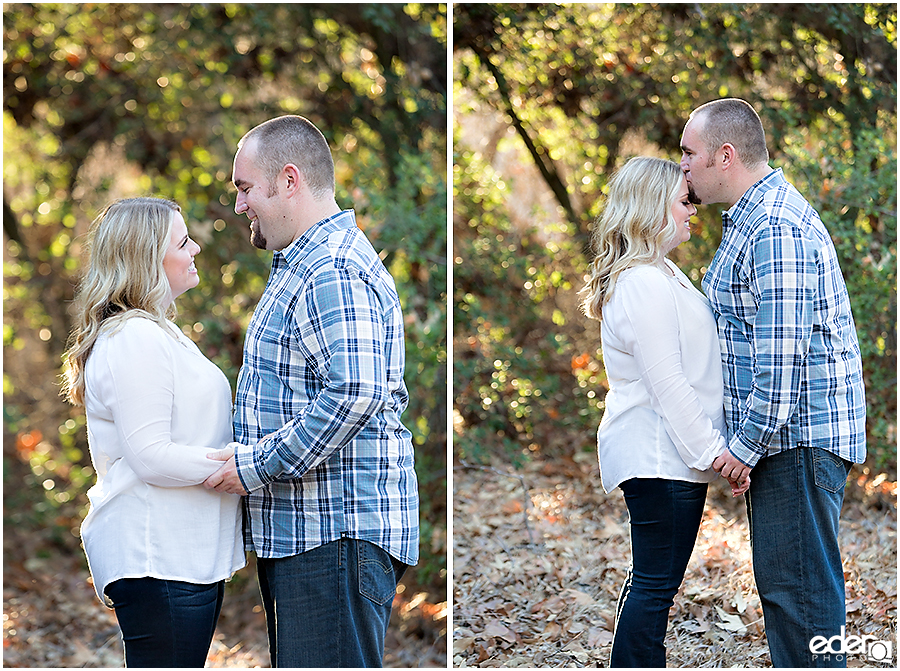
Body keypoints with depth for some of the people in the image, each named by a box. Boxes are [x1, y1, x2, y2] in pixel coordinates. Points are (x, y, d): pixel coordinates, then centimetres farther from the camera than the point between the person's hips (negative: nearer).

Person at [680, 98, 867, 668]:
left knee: (798, 589, -8)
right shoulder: (755, 217, 17)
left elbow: (783, 359, -23)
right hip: (787, 438, 11)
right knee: (784, 583, 14)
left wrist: (747, 445, -17)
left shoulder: (776, 229, -18)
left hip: (797, 436, -11)